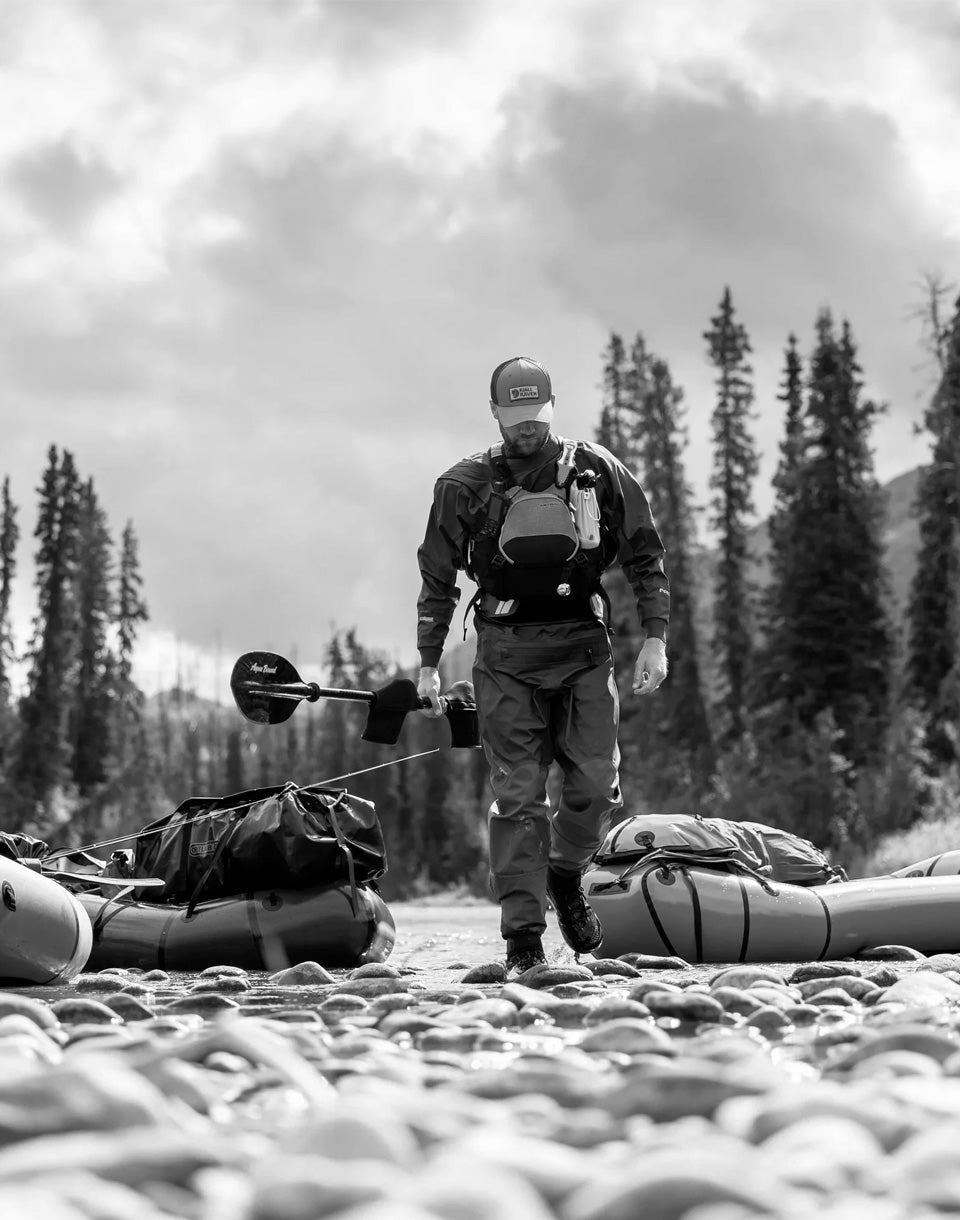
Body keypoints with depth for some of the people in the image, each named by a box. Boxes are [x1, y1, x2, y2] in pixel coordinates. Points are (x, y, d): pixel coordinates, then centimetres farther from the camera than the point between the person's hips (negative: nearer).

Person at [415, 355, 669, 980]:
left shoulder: (597, 471, 5)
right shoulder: (466, 486, 5)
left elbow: (645, 556, 9)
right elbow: (438, 579, 12)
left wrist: (656, 637, 1)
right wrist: (429, 664, 8)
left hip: (584, 647, 1)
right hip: (507, 654, -1)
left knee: (597, 785, -4)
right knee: (518, 795, -6)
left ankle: (566, 875, 27)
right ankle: (524, 939, -2)